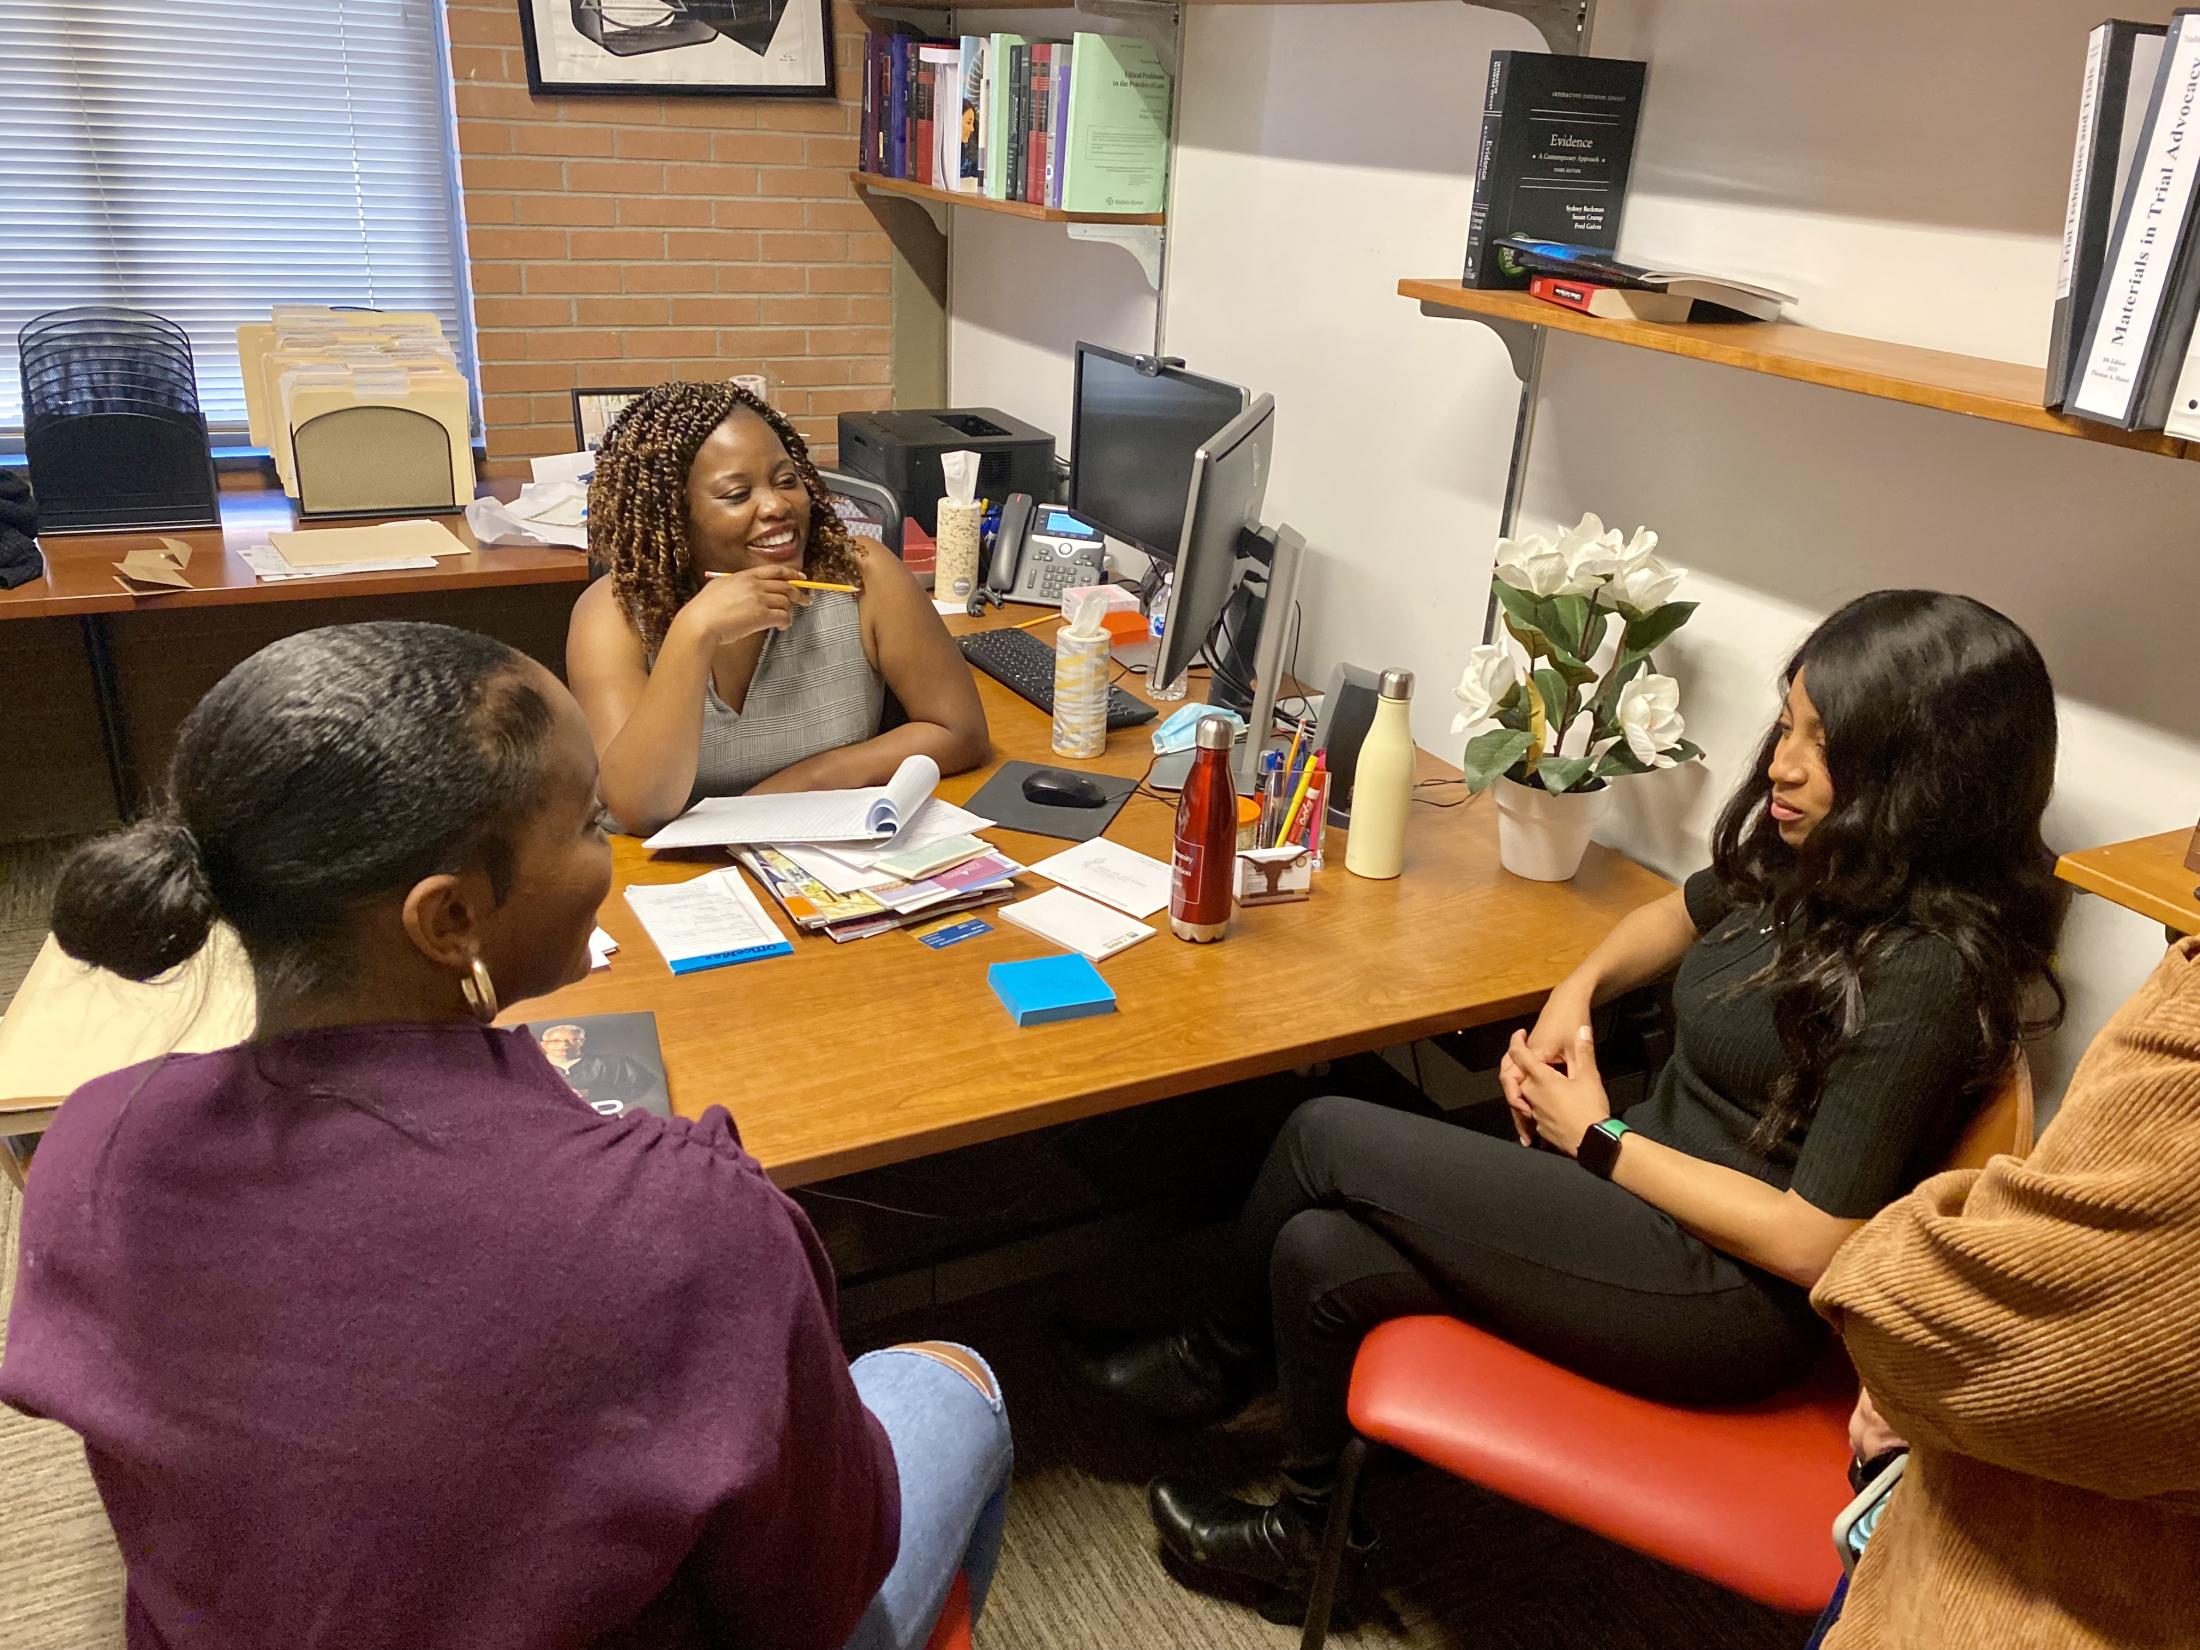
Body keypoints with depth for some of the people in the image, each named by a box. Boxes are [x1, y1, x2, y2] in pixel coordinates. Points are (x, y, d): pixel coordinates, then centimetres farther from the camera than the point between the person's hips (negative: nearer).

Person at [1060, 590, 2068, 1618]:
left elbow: (1810, 1243, -22)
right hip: (1649, 1198, 8)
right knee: (1321, 1253, -6)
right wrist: (1575, 994, 4)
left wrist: (1598, 1137, -12)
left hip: (1728, 1296, -8)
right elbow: (1688, 912, 23)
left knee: (1327, 1137, -10)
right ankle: (1309, 1526, 23)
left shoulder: (1924, 969, -23)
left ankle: (1221, 1360, 20)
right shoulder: (1810, 862, 1)